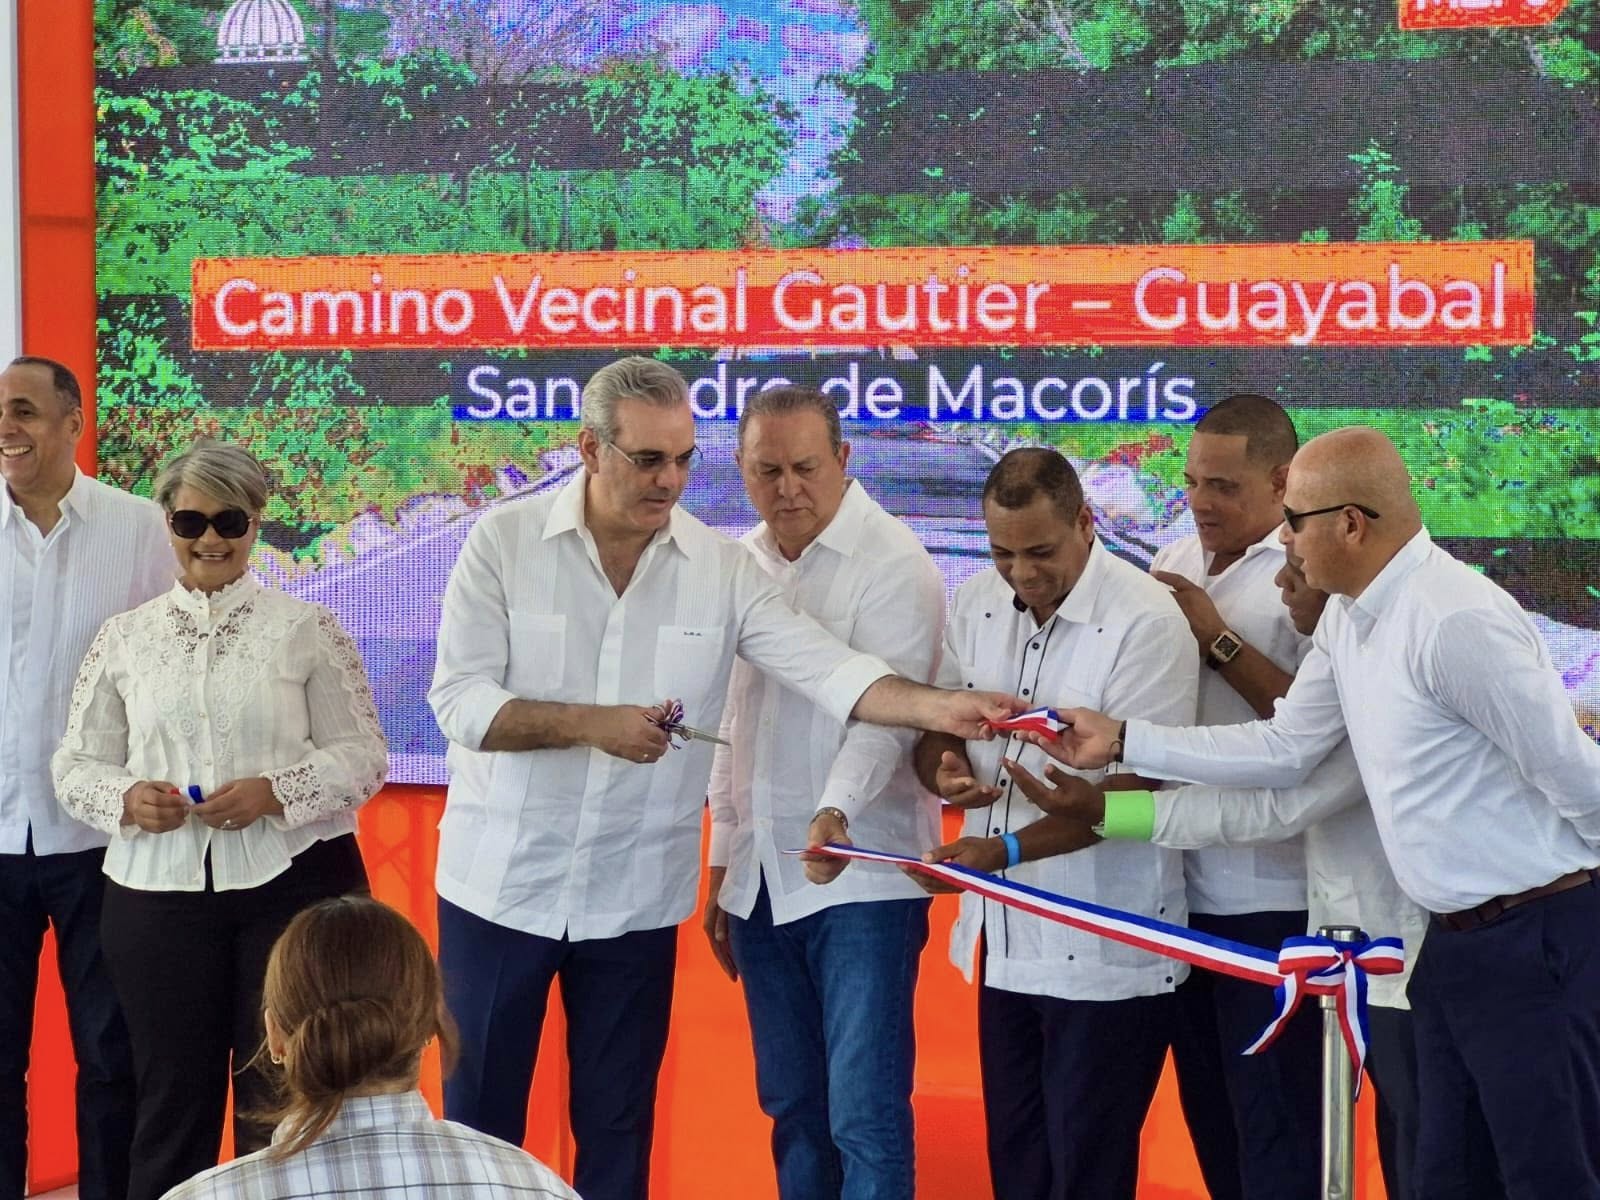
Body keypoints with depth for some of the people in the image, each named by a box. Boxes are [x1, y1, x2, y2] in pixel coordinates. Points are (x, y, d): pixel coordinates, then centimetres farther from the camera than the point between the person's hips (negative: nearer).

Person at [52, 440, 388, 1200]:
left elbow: (362, 754, 0)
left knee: (282, 1097, 5)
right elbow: (75, 764, 9)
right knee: (172, 1094, 8)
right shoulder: (123, 637, 8)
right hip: (158, 893, 2)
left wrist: (275, 792, -16)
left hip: (292, 885, -2)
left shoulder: (308, 629, 2)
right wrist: (125, 798, -12)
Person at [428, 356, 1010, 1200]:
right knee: (480, 1118, 9)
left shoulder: (722, 568, -3)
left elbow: (824, 666, -13)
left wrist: (939, 707, -28)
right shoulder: (503, 542, -8)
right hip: (500, 883, -2)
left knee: (617, 1129, 13)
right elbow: (459, 700, -12)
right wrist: (589, 723, -23)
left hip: (636, 898, 2)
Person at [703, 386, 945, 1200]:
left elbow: (885, 709, -20)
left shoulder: (893, 565, -10)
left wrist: (835, 812, -37)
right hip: (762, 878, 6)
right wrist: (722, 862, 17)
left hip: (860, 875, -6)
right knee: (792, 1107, 12)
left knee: (865, 1115, -6)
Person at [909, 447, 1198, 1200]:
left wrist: (1006, 849, -28)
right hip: (1004, 938, 6)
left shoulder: (1146, 622, -17)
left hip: (1105, 953, -6)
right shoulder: (975, 604, 3)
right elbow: (932, 726, 12)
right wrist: (944, 770, -12)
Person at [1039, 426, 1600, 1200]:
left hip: (1535, 937, -9)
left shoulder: (1455, 621, -23)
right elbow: (1283, 751, 12)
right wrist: (1122, 742, 9)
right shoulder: (1346, 620, 6)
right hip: (1455, 939, 10)